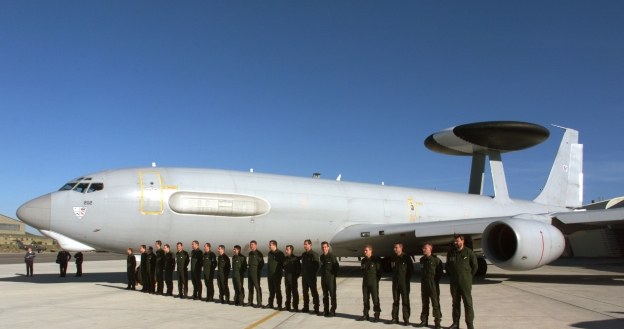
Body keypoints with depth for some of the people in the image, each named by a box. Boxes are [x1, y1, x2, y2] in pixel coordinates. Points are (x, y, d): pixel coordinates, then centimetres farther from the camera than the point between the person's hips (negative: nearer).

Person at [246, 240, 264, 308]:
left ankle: (259, 302, -4)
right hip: (249, 273, 8)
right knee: (250, 287, 12)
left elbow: (261, 263, -10)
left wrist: (258, 271, -11)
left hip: (255, 273, -8)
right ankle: (250, 302, 19)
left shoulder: (258, 254, -8)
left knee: (257, 287, -6)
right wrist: (248, 268, 13)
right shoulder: (250, 253, 16)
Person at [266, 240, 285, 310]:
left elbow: (283, 262, -8)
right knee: (271, 290, 13)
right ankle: (270, 304, 21)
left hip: (277, 274, -7)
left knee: (277, 290, -5)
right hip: (270, 275, 7)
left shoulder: (279, 253, -10)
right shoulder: (269, 253, 11)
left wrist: (281, 270, -6)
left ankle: (279, 305, -1)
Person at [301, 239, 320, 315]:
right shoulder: (303, 254, 11)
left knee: (314, 292, -6)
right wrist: (302, 272, 13)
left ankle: (316, 309, -5)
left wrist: (313, 273, -13)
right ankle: (306, 307, 23)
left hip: (311, 277, -8)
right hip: (304, 276, 8)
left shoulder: (314, 254, -11)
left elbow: (317, 265, -14)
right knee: (304, 292, 13)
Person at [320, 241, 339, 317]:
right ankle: (326, 310, 19)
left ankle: (332, 311, 1)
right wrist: (322, 274, 10)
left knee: (332, 295, -2)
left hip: (331, 278, -7)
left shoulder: (332, 256, -11)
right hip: (323, 278, 7)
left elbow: (336, 266, -8)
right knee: (325, 295, 12)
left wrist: (334, 275, -7)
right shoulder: (321, 257, 9)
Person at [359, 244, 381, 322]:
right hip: (365, 282, 6)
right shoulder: (363, 260, 11)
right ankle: (365, 315, 16)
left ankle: (376, 315, 4)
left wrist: (376, 280, -4)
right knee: (365, 299, 9)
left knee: (375, 299, -3)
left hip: (373, 282, -6)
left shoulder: (376, 260, -8)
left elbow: (379, 271, -5)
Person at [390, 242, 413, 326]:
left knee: (405, 301, -2)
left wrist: (407, 278, -4)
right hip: (395, 282, 5)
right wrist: (394, 277, 10)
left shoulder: (406, 258, -6)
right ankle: (395, 318, 16)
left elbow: (411, 269, -2)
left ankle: (406, 319, 2)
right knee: (395, 301, 9)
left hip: (404, 283, -5)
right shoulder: (393, 258, 9)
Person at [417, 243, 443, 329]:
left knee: (435, 303, -5)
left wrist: (436, 280, -5)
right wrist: (422, 279, 10)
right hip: (424, 284, 6)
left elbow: (440, 272, -3)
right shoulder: (422, 259, 9)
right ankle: (424, 321, 19)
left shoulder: (436, 259, -7)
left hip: (433, 284, -6)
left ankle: (437, 322, 0)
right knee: (425, 303, 11)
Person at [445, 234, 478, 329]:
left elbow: (475, 266, 4)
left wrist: (469, 277, 4)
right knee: (455, 303, 10)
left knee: (468, 303, -4)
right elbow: (447, 266, 19)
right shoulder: (450, 252, 7)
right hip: (454, 282, 4)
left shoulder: (469, 252, -4)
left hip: (465, 282, -4)